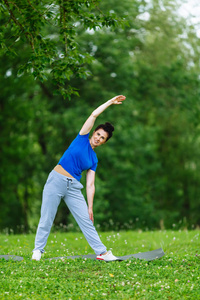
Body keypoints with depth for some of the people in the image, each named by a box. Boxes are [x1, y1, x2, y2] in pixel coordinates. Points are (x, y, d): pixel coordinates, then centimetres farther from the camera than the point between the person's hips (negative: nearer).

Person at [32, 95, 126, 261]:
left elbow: (90, 185, 10)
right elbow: (94, 115, 0)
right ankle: (38, 250, 9)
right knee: (47, 218, -4)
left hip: (74, 187, 4)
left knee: (86, 220, 0)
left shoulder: (94, 160, 13)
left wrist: (90, 207, 2)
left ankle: (102, 252, 3)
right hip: (57, 180, -4)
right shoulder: (83, 138, 6)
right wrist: (110, 102, 7)